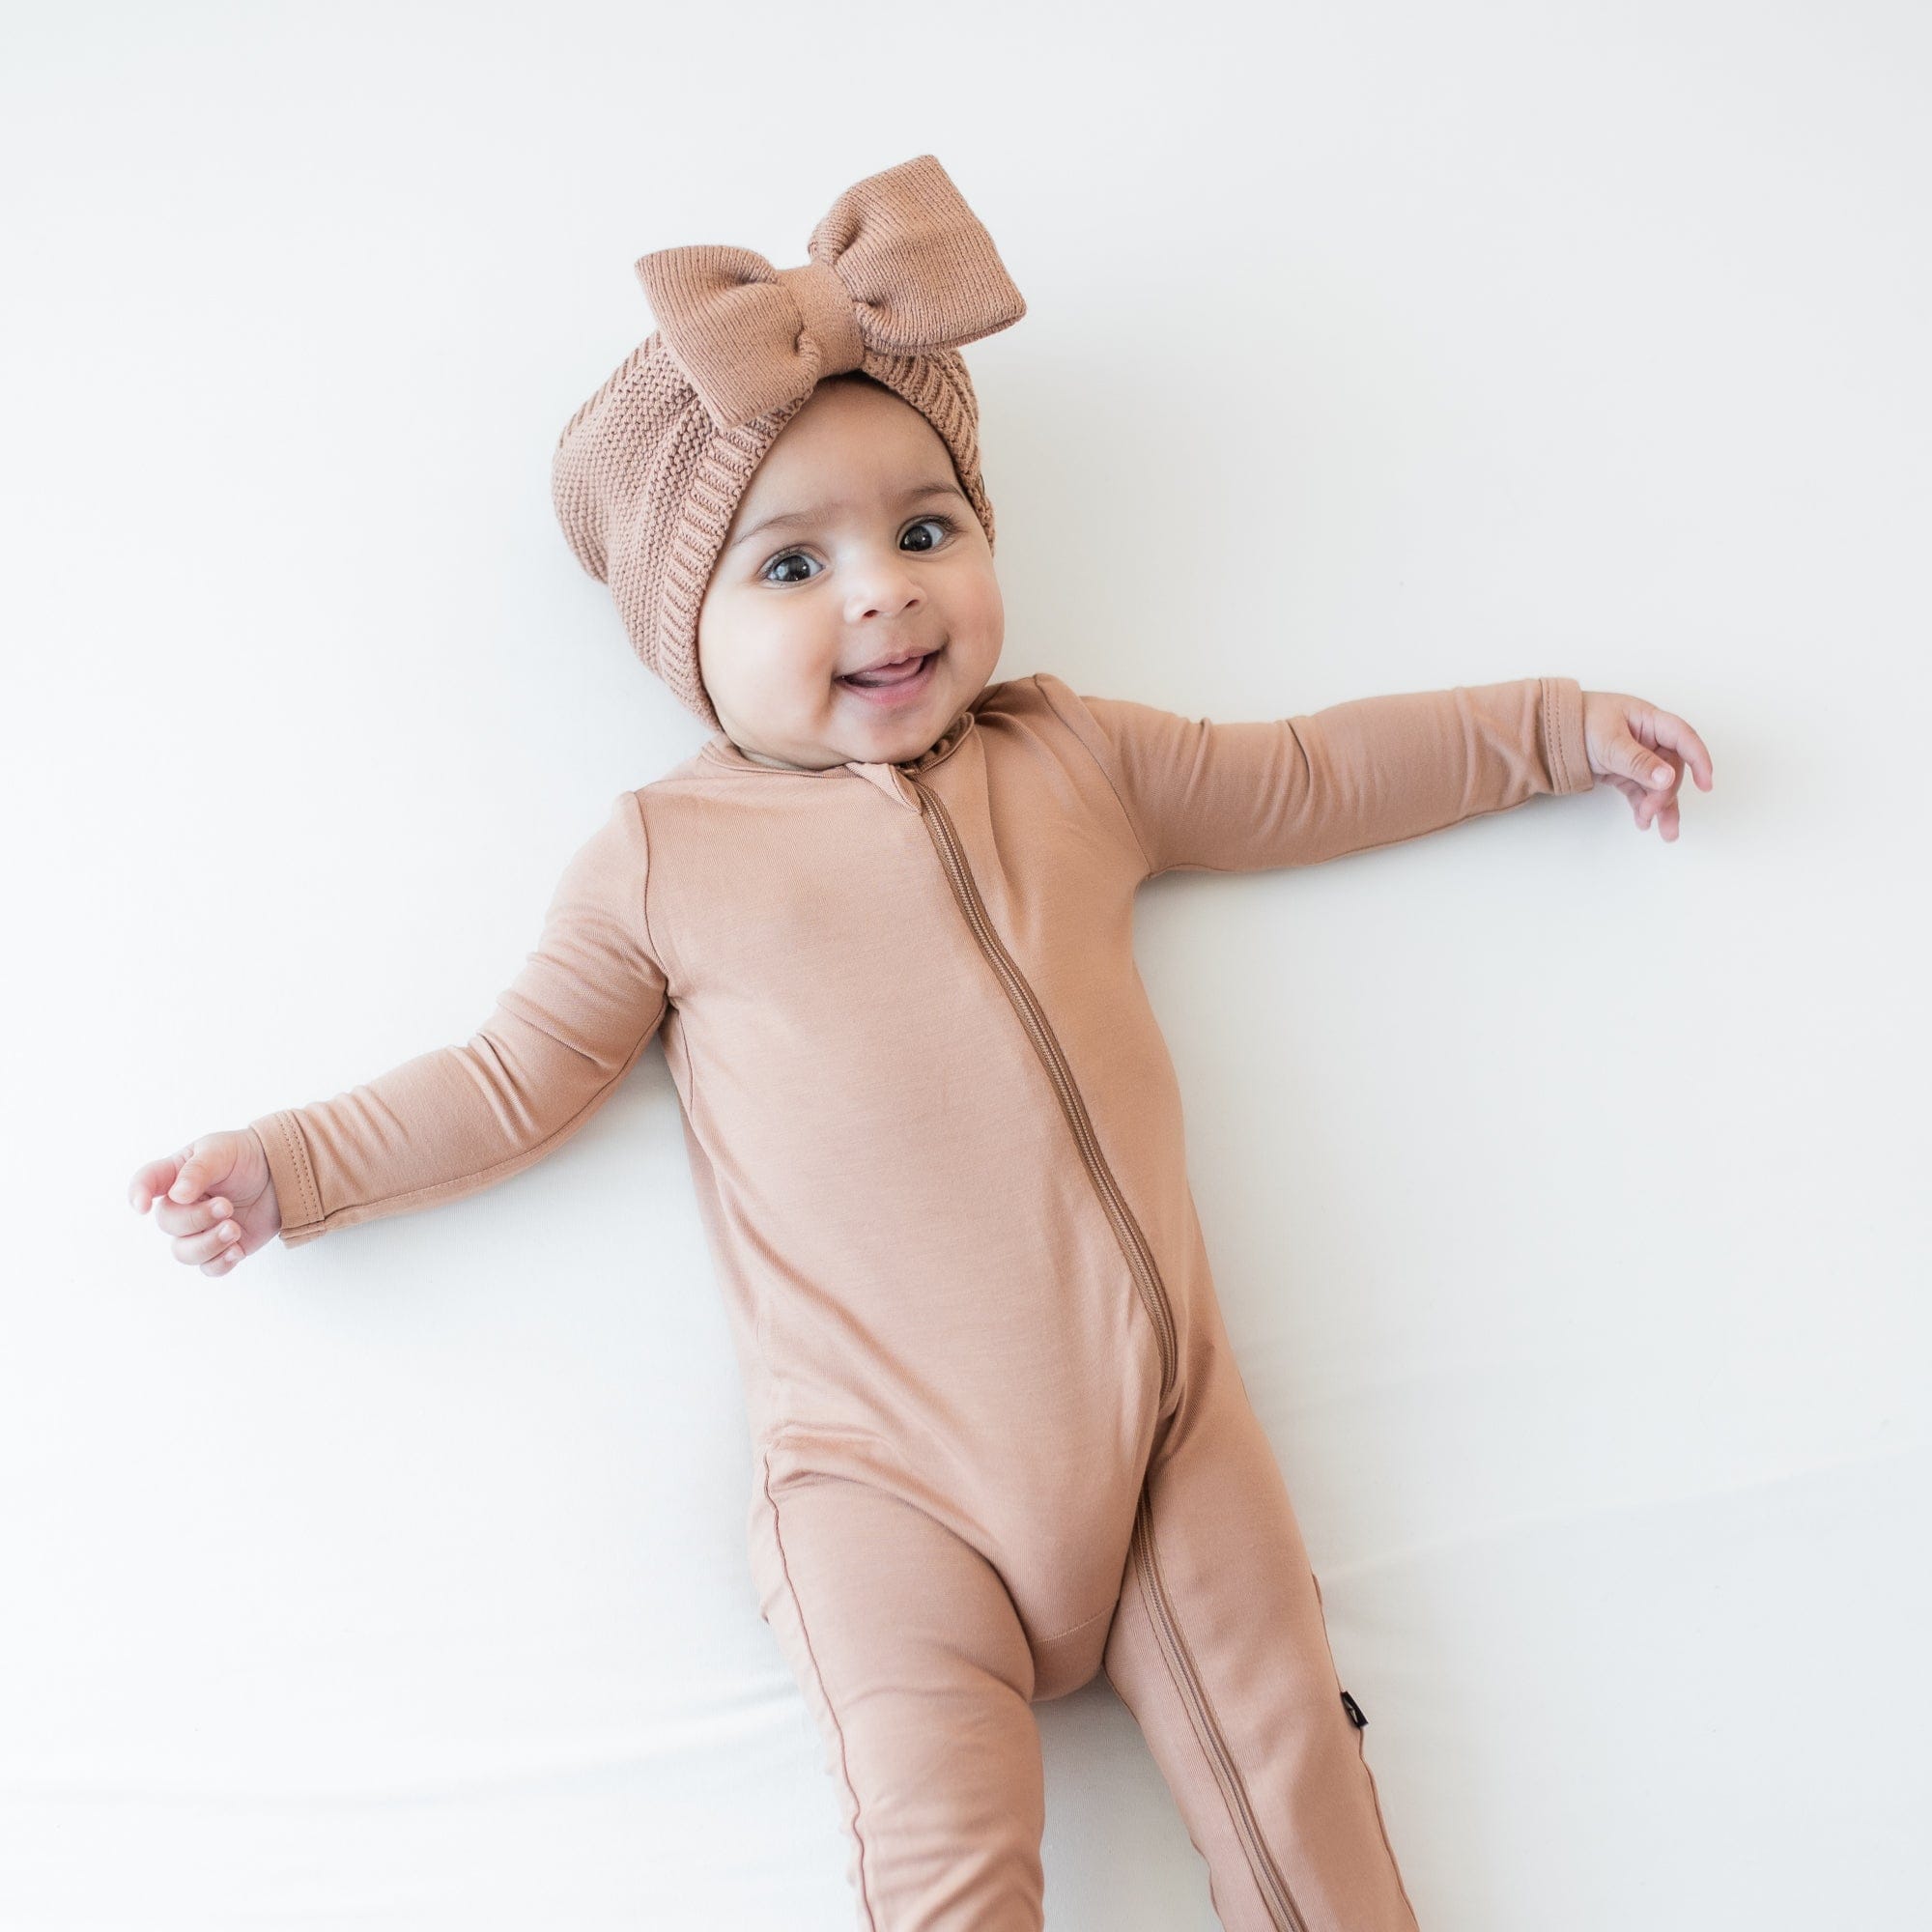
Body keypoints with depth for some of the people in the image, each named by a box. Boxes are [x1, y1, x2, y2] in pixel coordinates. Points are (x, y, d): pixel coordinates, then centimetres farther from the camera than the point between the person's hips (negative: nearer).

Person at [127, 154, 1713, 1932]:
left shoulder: (1072, 763, 11)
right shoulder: (664, 858, 3)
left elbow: (1307, 778, 21)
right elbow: (522, 1077, 10)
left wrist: (1548, 727, 24)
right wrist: (289, 1171, 7)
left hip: (1161, 1416, 3)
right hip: (891, 1482, -2)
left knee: (1296, 1787, 3)